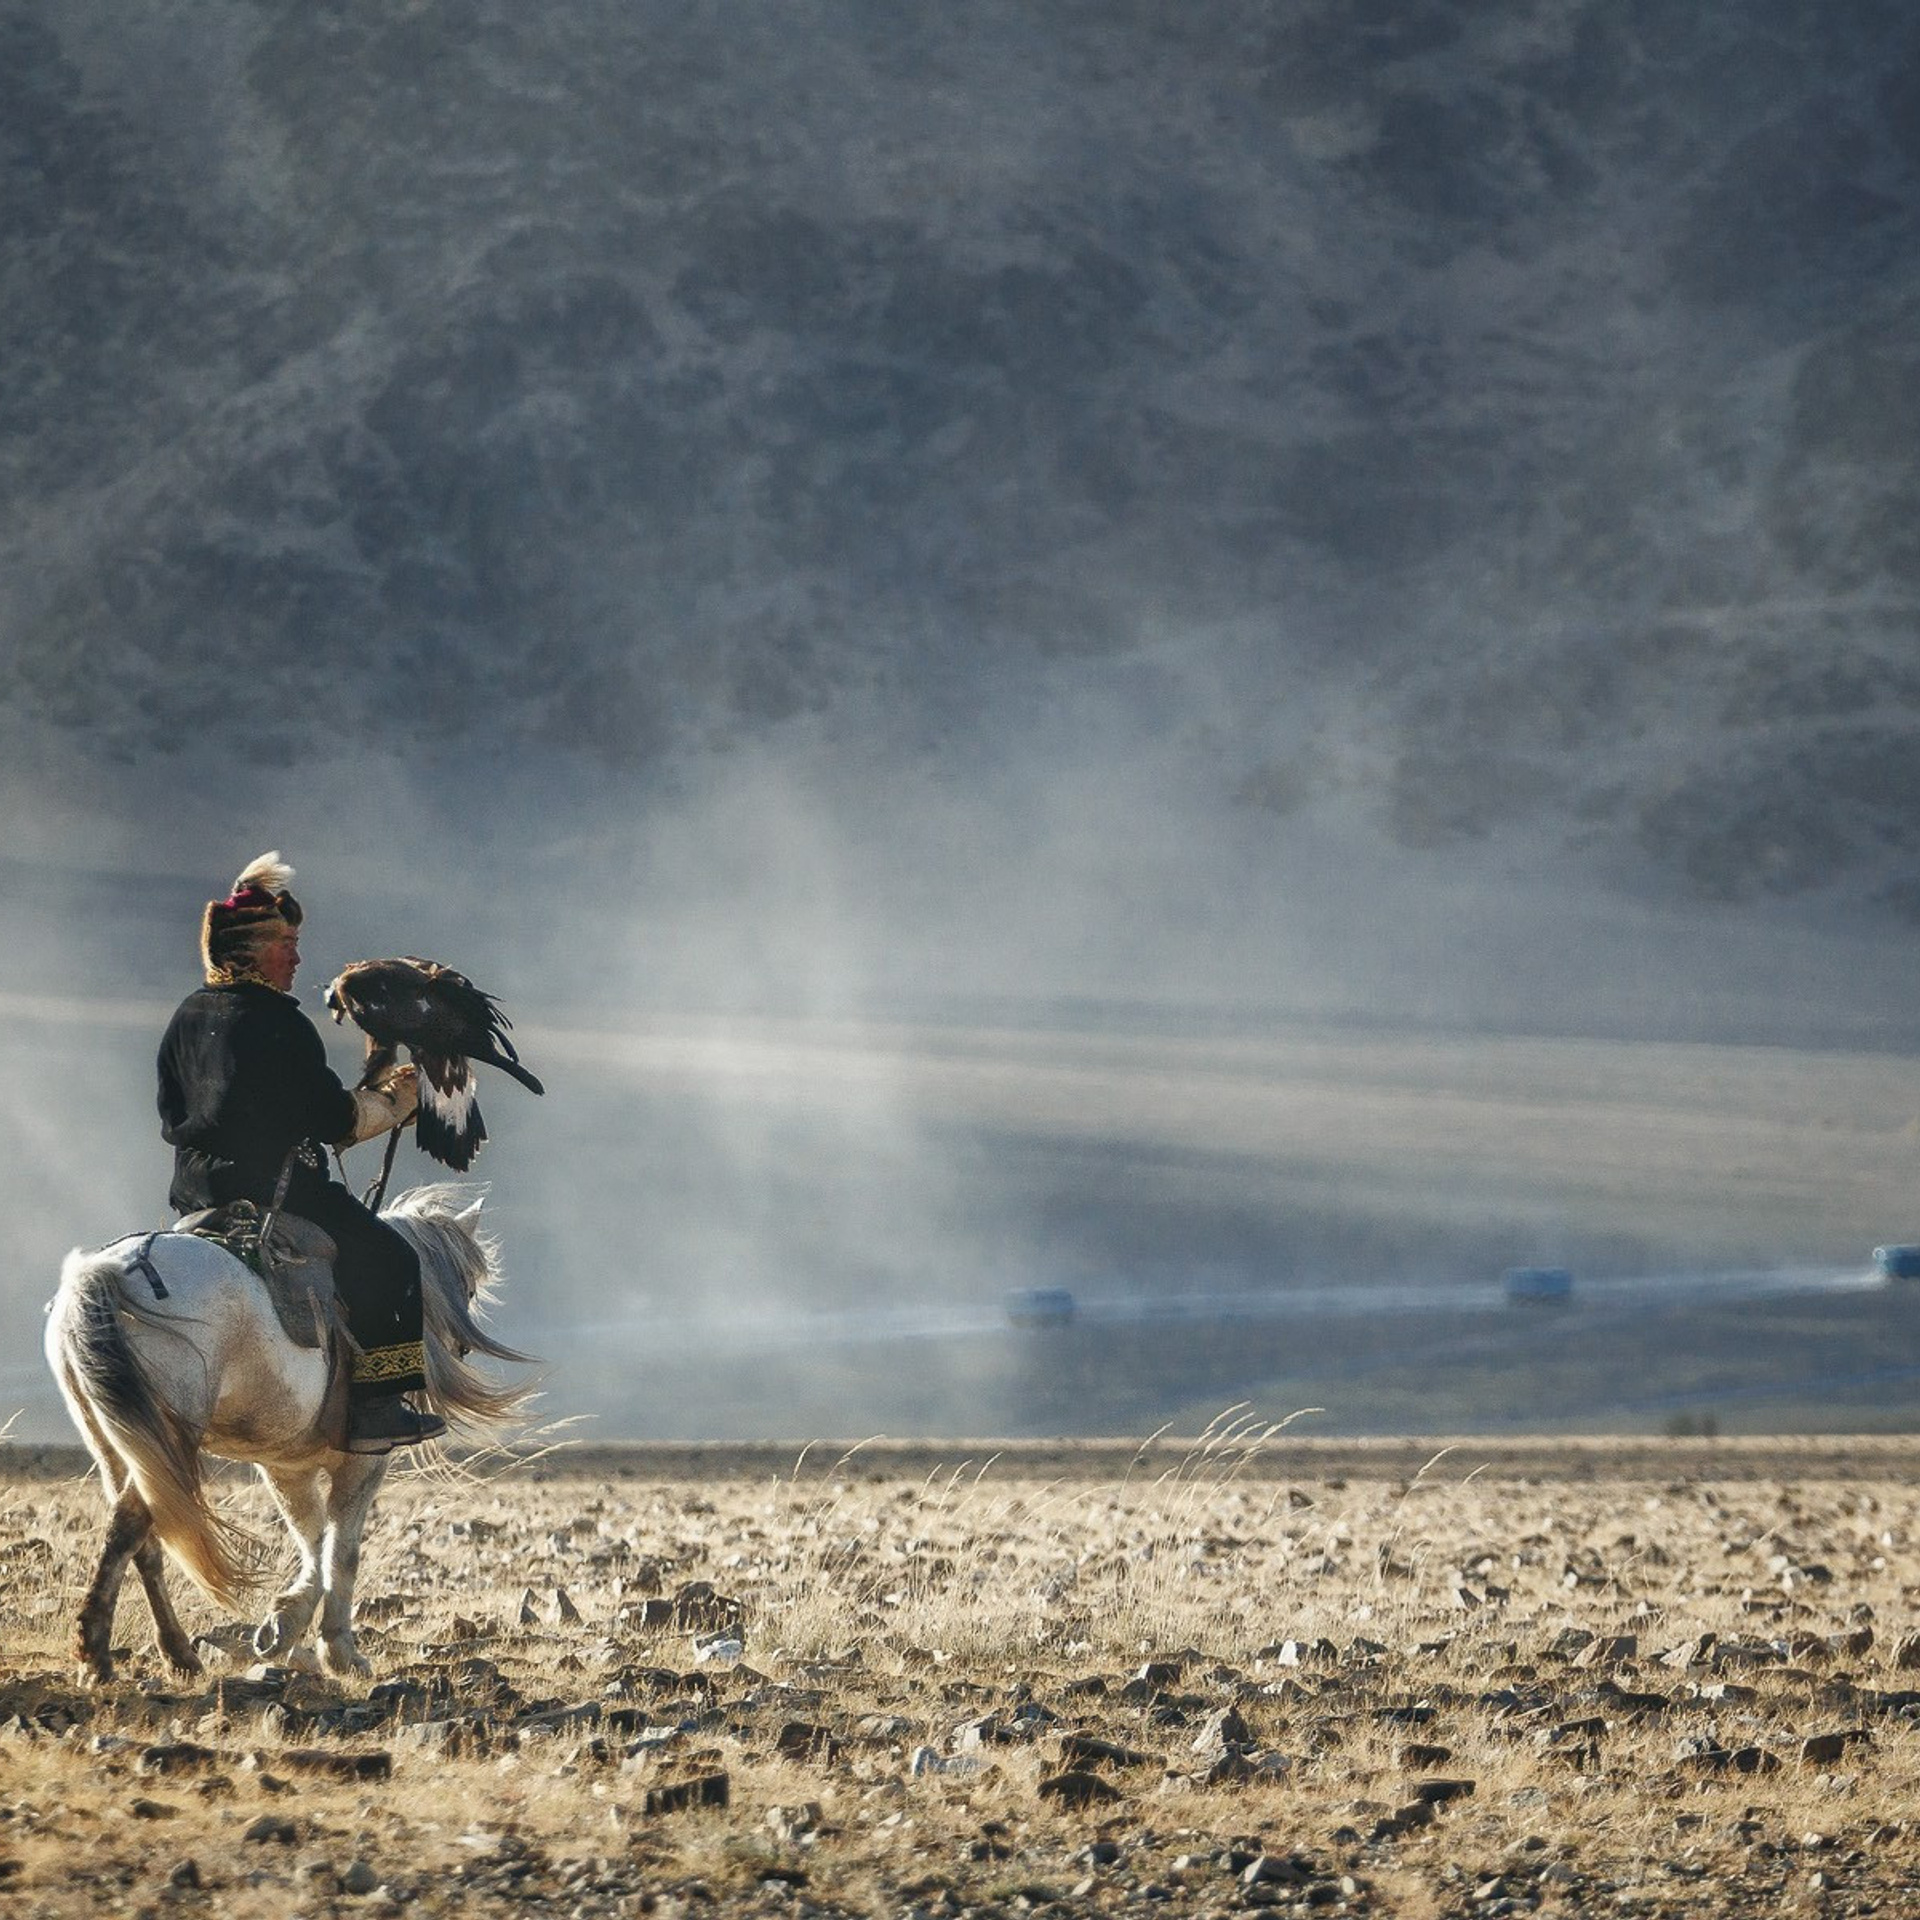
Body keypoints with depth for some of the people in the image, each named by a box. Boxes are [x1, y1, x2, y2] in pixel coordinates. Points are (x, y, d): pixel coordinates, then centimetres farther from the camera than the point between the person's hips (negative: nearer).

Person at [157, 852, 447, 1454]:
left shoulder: (187, 1017, 9)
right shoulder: (278, 1022, -14)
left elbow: (170, 1116, 17)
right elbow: (333, 1117, -11)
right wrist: (392, 1102, 5)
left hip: (196, 1193, 9)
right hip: (274, 1188, -9)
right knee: (385, 1259, -5)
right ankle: (373, 1408, -13)